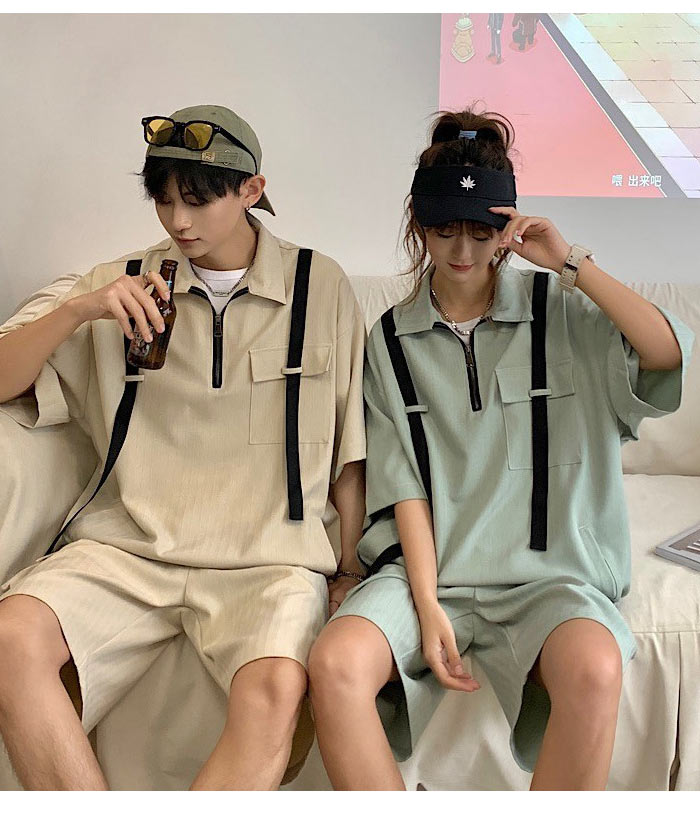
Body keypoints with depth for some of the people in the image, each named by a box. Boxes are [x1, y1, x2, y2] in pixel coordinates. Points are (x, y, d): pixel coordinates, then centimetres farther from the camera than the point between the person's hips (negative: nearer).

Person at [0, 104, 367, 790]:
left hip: (269, 554, -2)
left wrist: (349, 572, 6)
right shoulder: (124, 284, 13)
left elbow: (349, 449, 10)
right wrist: (77, 310, -6)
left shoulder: (321, 286, 9)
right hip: (127, 544, 3)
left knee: (275, 690, -32)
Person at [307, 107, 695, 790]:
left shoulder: (561, 310, 6)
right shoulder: (391, 339, 10)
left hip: (548, 565, -1)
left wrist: (571, 264, -12)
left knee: (594, 669, -33)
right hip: (428, 563, 1)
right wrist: (428, 605, -9)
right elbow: (405, 484, 2)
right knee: (336, 663, -27)